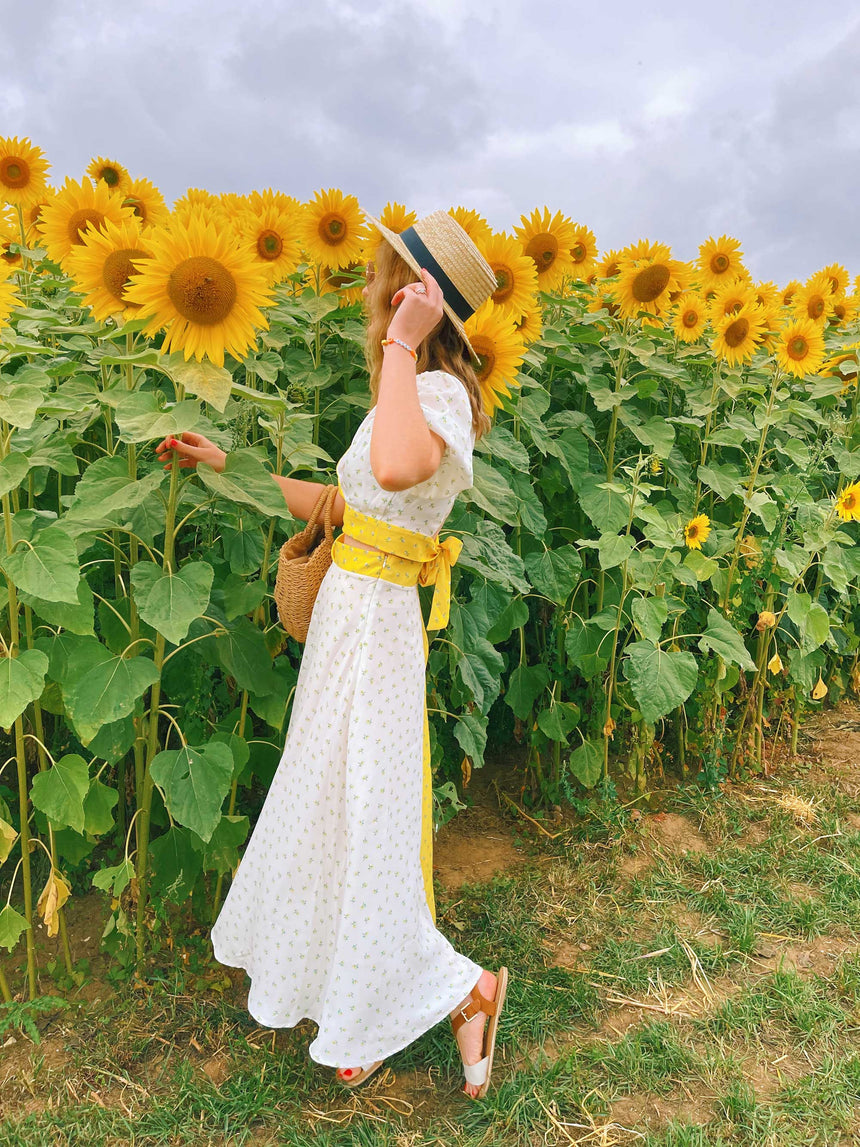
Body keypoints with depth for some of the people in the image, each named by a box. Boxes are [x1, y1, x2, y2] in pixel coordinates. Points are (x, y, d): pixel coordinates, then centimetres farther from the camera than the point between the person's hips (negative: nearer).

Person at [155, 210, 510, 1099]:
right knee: (321, 802, 21)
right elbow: (343, 505, 16)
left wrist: (400, 346, -29)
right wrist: (231, 464, 19)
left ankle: (460, 990, 20)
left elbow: (396, 469, -42)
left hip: (372, 626, -10)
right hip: (345, 615, 10)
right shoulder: (406, 394, 12)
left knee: (359, 822, 0)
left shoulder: (439, 392, -17)